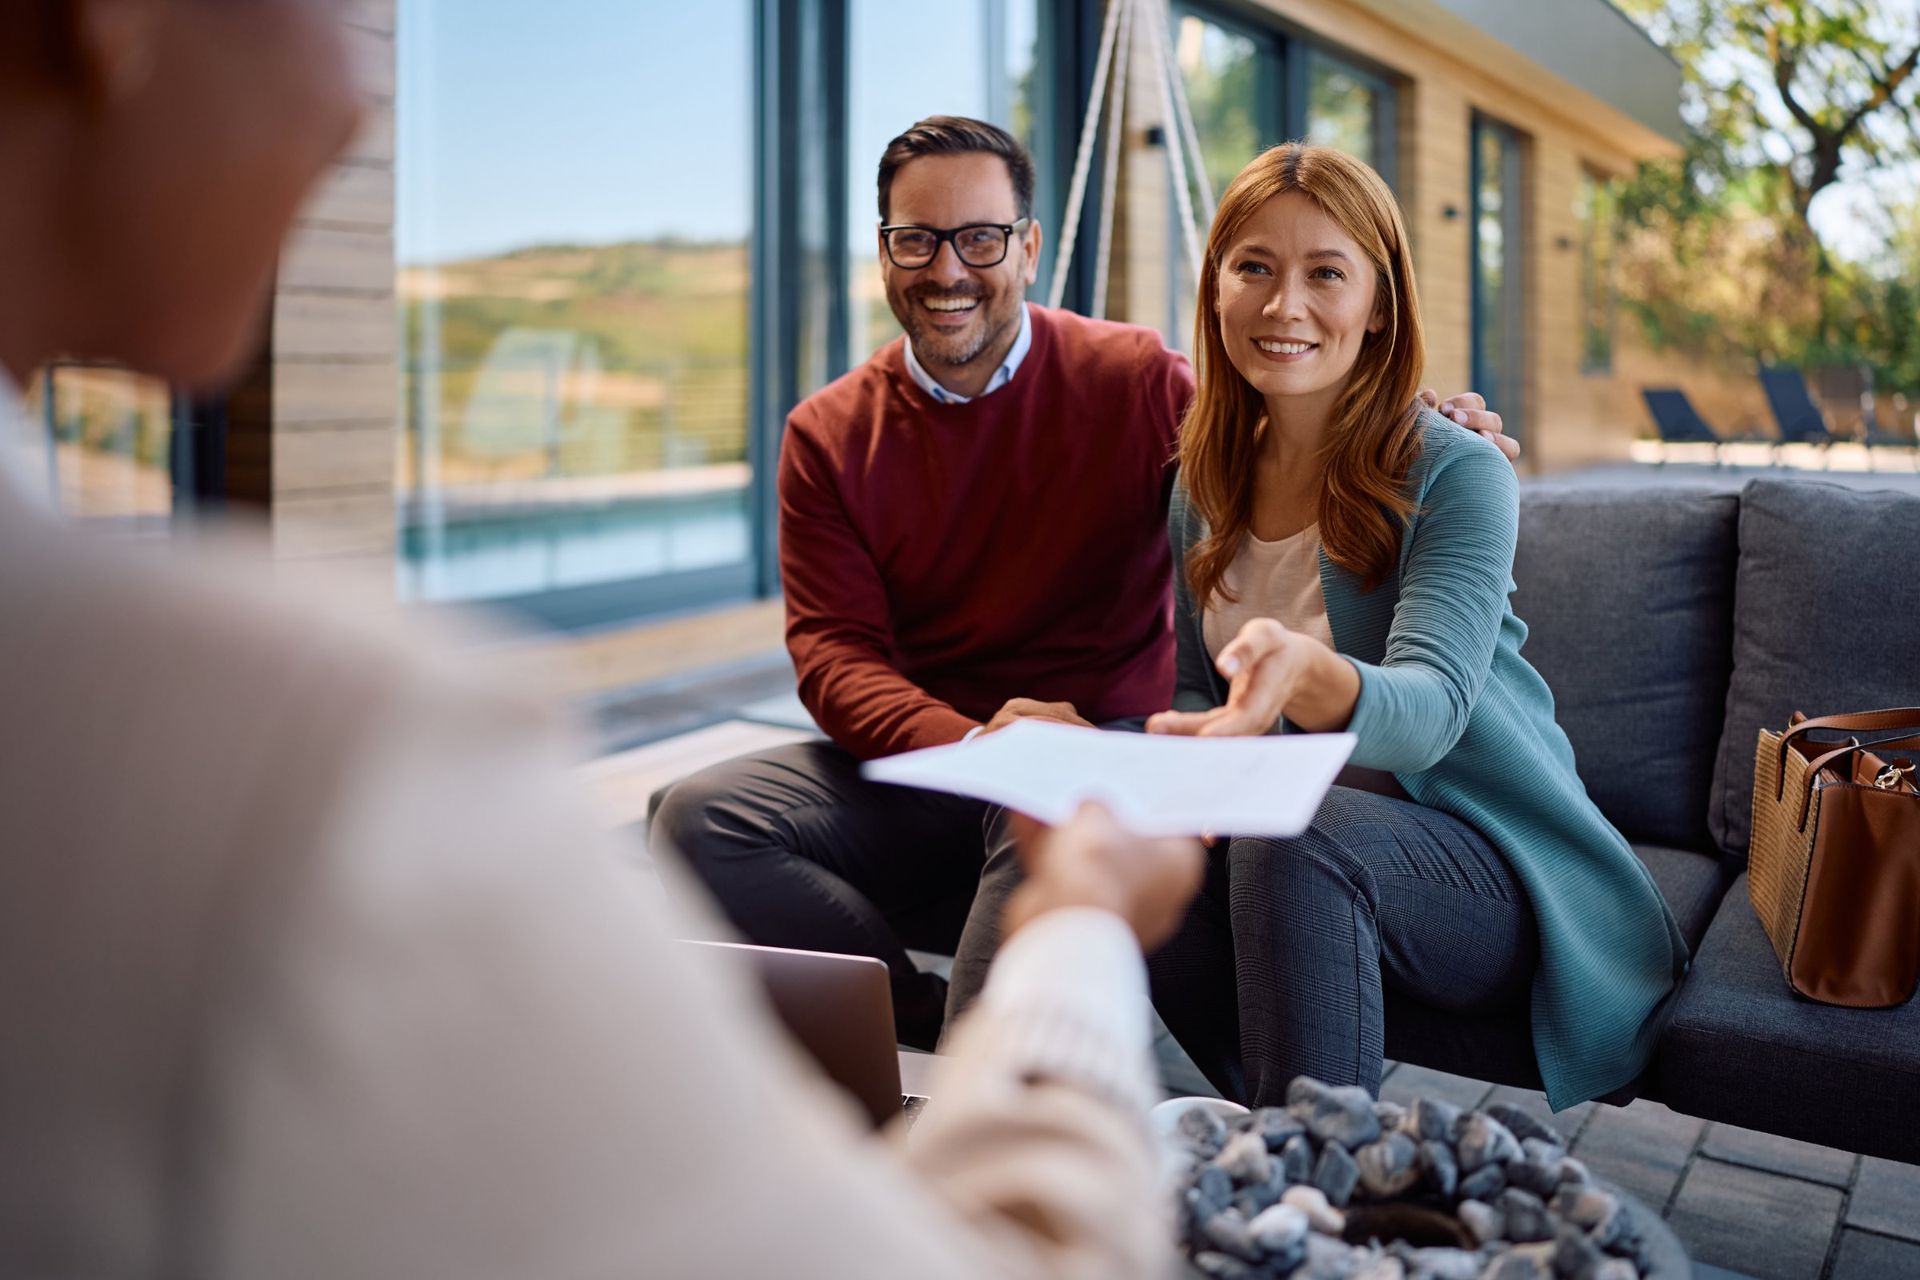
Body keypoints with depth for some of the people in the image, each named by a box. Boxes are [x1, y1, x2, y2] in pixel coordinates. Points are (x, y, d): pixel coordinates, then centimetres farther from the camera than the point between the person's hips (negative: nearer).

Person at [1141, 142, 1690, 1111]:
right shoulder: (1203, 488, 5)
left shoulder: (1458, 476, -12)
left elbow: (1432, 707, -27)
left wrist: (1310, 677, -50)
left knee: (1293, 843, -35)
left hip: (1485, 855, -4)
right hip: (1285, 845, 5)